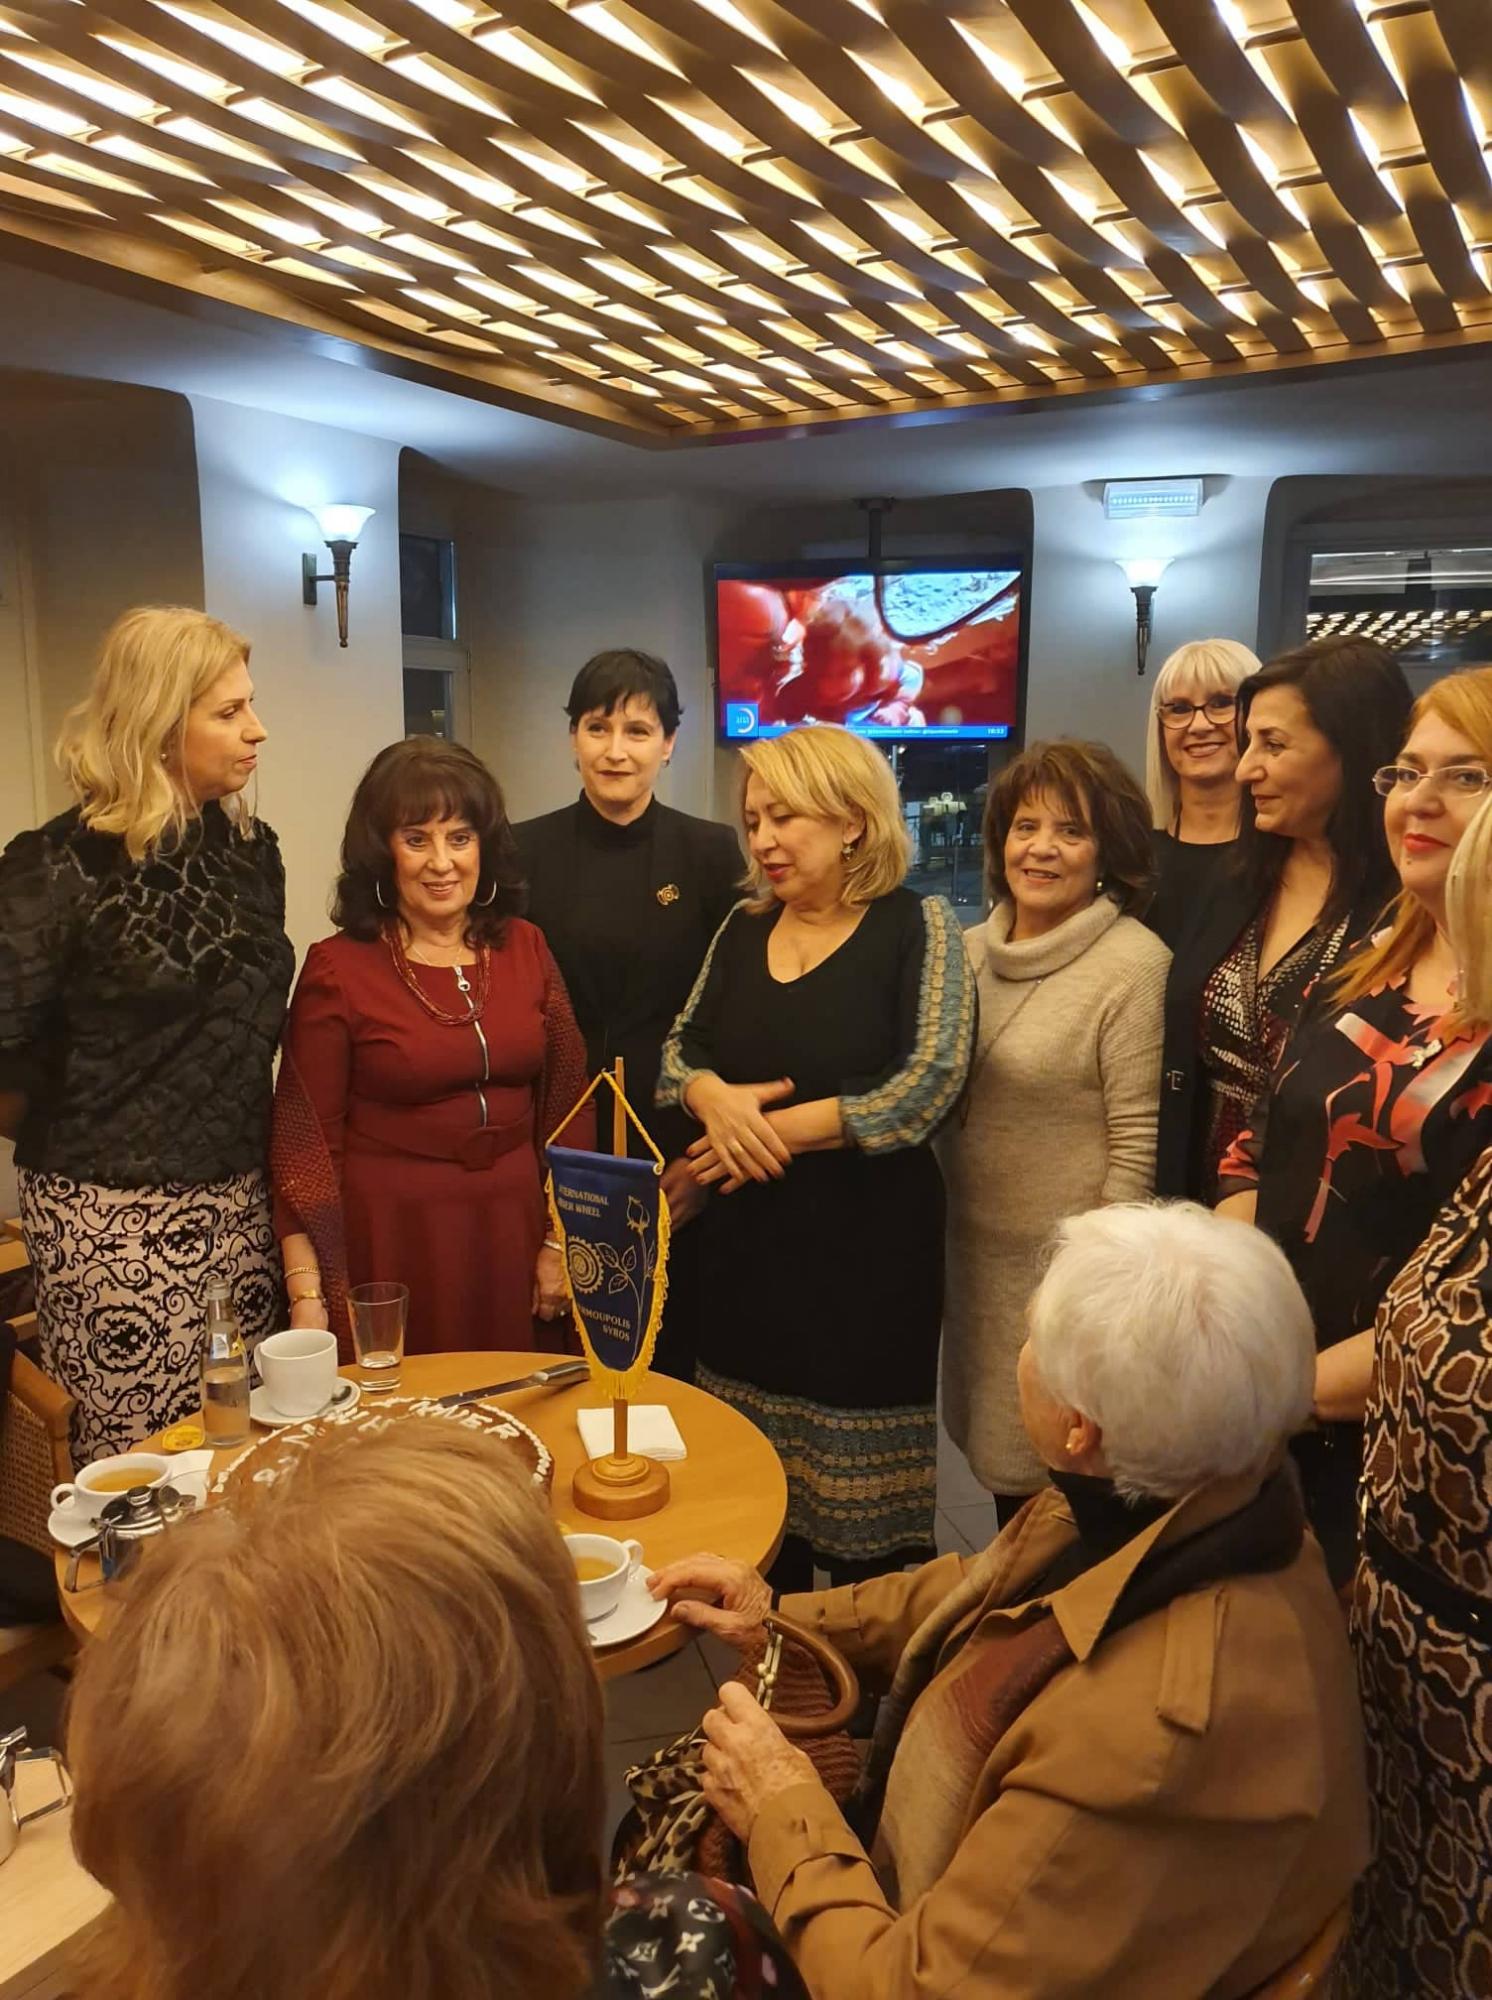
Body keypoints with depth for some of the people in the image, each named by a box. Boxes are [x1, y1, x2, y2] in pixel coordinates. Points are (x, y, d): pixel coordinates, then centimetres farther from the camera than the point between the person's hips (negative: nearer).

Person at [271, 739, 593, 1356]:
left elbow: (567, 1100, 5)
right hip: (390, 1242, -3)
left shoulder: (525, 949, 3)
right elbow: (306, 1136, -7)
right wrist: (306, 1293, -11)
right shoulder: (336, 968, -7)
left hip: (514, 1235, 3)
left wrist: (559, 1242, 3)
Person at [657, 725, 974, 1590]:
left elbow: (930, 1083, -16)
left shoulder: (919, 926, -7)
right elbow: (681, 1051, 12)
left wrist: (777, 1128, -14)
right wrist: (715, 1098, -12)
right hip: (750, 1239, 5)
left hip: (871, 1248, -5)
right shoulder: (742, 928, 9)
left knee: (864, 1499, 6)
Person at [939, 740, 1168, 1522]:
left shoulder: (1134, 965, -15)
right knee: (997, 1456, 21)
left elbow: (1137, 1145, -16)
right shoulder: (969, 951, 4)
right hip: (975, 1256, 6)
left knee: (1055, 1481, 9)